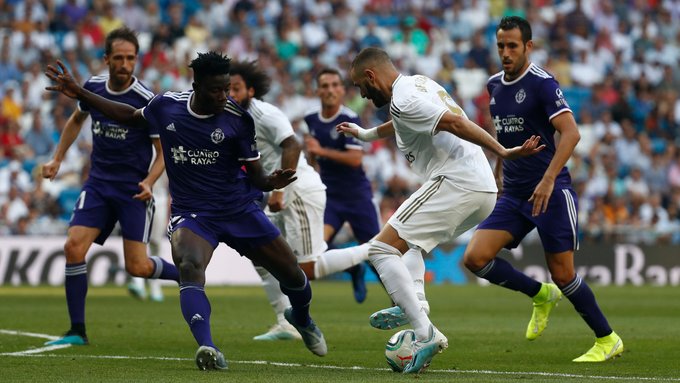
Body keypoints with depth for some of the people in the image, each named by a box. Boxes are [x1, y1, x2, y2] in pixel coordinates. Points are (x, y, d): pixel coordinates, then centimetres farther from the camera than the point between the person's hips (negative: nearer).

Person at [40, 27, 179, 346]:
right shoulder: (93, 87, 0)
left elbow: (164, 151, -7)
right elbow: (76, 120, 23)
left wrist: (148, 183, -23)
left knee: (137, 267, -9)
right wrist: (57, 159, 18)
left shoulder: (146, 101, -14)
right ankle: (77, 331, -5)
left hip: (133, 189, -4)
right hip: (98, 183, 4)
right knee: (73, 247, -14)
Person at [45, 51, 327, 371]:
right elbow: (130, 116, 18)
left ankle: (301, 318, 44)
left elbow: (254, 174, -3)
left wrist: (271, 182, -27)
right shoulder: (167, 105, -4)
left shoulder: (238, 119, -9)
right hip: (191, 211, -1)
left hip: (239, 209, 1)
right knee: (189, 266, -34)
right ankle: (207, 348, -49)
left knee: (292, 275, 7)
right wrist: (78, 93, 17)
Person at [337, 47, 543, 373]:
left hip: (454, 184, -10)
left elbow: (454, 122, -21)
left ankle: (426, 334, -24)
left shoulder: (402, 100, -9)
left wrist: (503, 152, -25)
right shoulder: (419, 83, 23)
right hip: (485, 191, 10)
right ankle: (412, 306, 15)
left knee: (383, 249, -11)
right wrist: (365, 134, 59)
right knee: (408, 239, 34)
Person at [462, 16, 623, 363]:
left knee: (562, 274, -5)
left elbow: (570, 133, -22)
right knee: (475, 258, -10)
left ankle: (608, 340, 14)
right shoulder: (495, 85, 11)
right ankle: (541, 295, 13)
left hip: (551, 194, -7)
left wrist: (548, 180, -30)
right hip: (513, 195, 7)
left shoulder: (541, 83, -12)